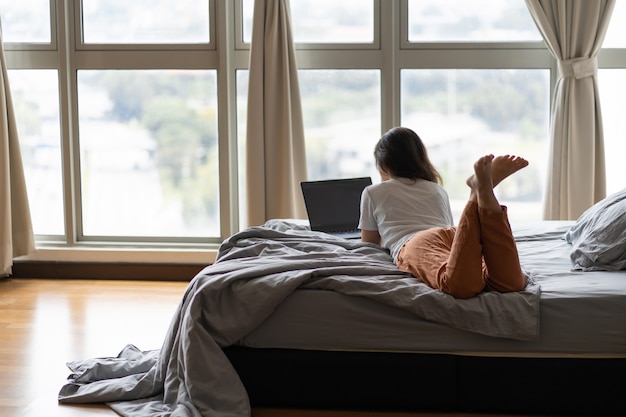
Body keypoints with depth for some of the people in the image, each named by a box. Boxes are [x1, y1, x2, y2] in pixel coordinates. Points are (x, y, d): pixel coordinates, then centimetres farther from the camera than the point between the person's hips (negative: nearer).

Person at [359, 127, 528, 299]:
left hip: (417, 245, -3)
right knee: (511, 282, -29)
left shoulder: (372, 193, 31)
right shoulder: (438, 191, 41)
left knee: (461, 285, -38)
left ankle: (478, 192, -41)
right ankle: (485, 191, -39)